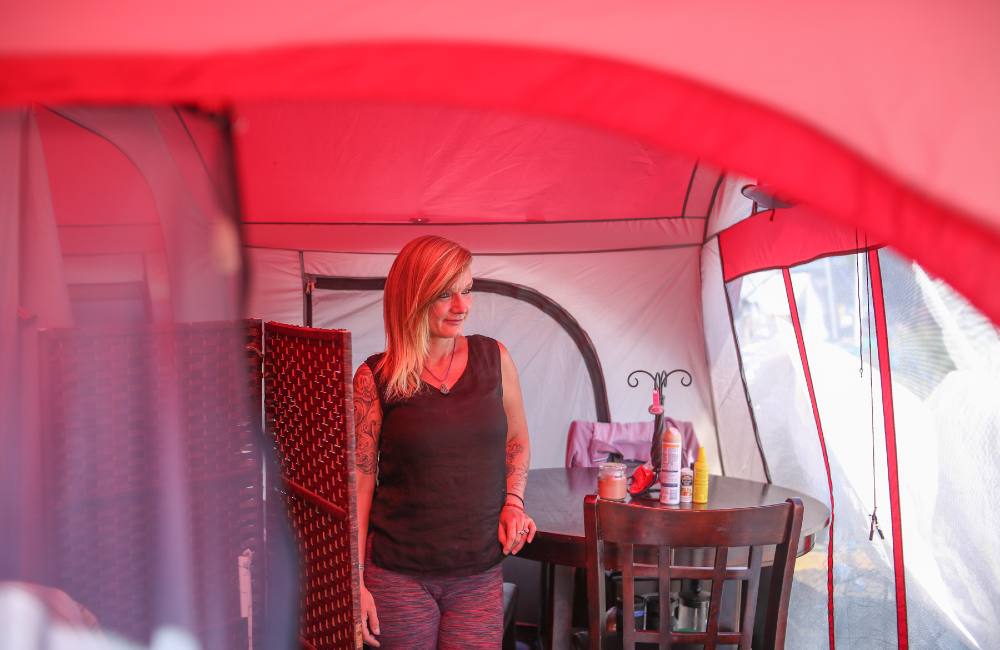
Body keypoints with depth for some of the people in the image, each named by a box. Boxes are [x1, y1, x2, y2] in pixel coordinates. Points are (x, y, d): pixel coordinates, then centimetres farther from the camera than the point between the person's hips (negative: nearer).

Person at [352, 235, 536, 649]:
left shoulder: (494, 358, 3)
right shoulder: (376, 379, -5)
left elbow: (517, 440, 17)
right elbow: (360, 479, -2)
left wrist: (513, 502, 0)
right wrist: (356, 581, -5)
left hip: (479, 573, 2)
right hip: (399, 575, -2)